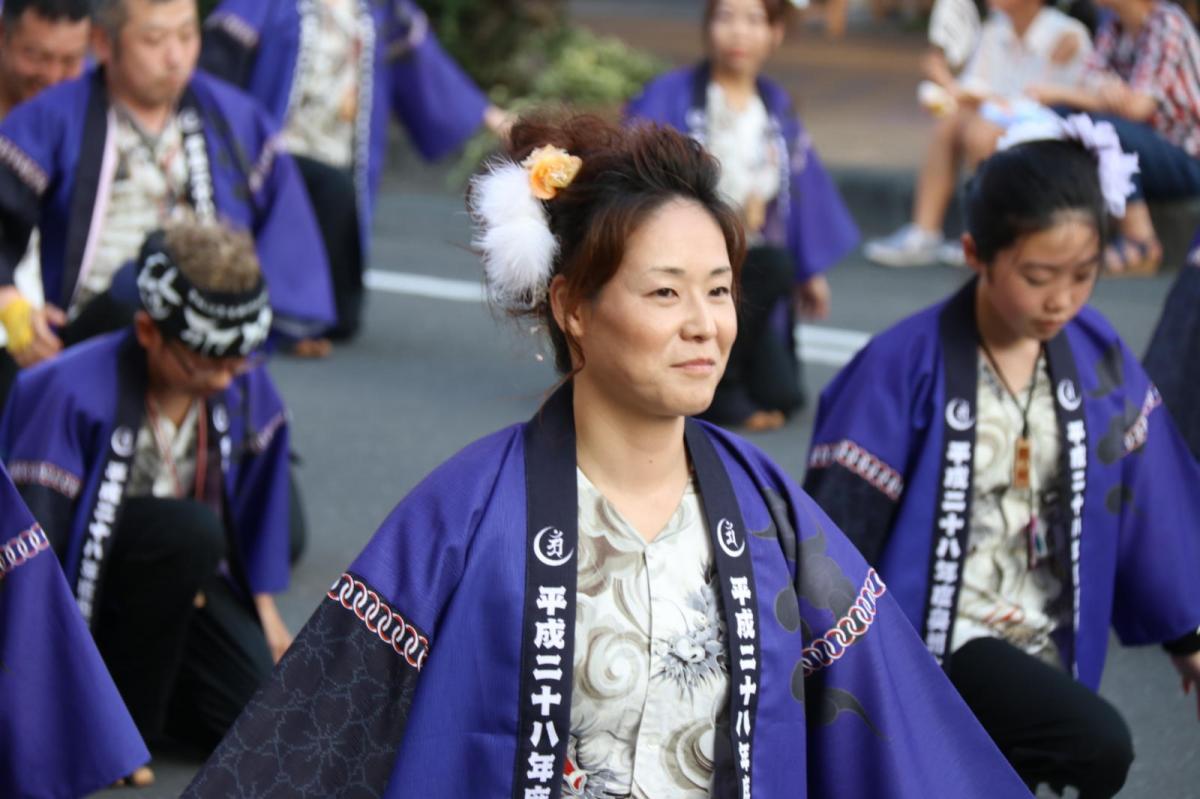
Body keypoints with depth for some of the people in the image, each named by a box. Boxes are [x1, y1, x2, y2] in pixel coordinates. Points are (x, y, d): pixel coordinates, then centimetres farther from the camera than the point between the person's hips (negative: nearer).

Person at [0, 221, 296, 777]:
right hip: (83, 577, -6)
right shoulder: (73, 392, -27)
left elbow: (256, 502, 9)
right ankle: (126, 717, -17)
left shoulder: (243, 385, -9)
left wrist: (264, 611, 15)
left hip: (185, 580, 6)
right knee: (191, 531, -36)